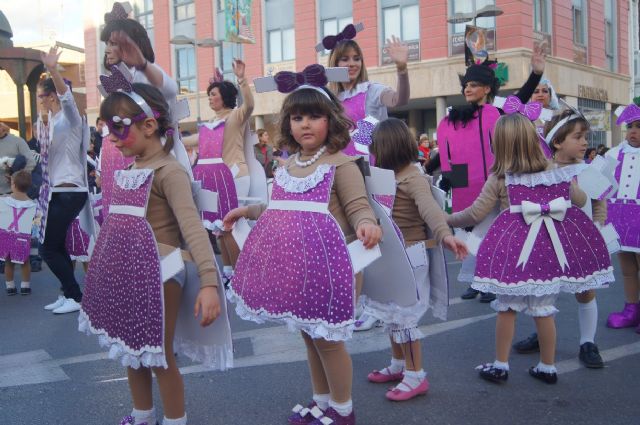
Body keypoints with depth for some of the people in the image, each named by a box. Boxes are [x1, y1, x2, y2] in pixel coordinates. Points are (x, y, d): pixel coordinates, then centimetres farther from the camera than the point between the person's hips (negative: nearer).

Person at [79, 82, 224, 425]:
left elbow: (192, 227, -26)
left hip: (157, 274, -8)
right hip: (125, 273, 8)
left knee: (158, 357, 4)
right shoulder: (129, 169, 11)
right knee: (131, 352, 20)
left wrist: (209, 283, -35)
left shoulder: (168, 171, -16)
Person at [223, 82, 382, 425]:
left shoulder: (341, 165, -9)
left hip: (324, 264, -7)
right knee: (309, 334, 19)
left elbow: (358, 208, -15)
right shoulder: (286, 167, 13)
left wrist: (366, 224, -37)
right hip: (293, 266, 8)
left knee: (326, 338, 2)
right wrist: (246, 211, 26)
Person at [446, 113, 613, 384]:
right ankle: (547, 368, 23)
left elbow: (475, 214, -1)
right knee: (544, 309, 12)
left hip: (514, 250, -3)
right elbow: (580, 200, 20)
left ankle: (500, 366, 18)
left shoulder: (499, 178, -3)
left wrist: (449, 220, 15)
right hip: (550, 248, 3)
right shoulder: (556, 172, 7)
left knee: (507, 307, 10)